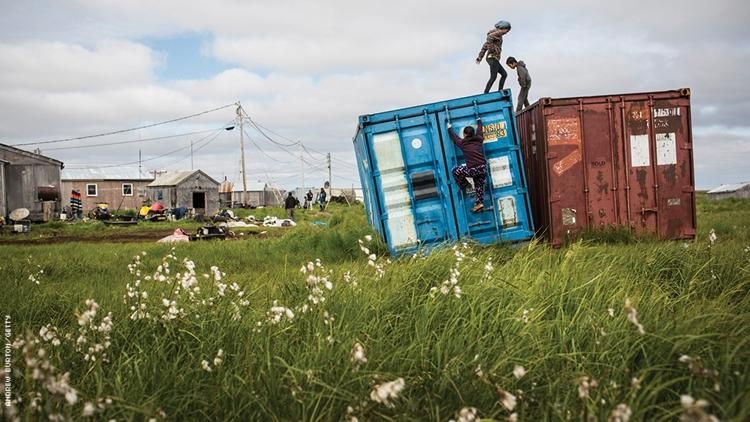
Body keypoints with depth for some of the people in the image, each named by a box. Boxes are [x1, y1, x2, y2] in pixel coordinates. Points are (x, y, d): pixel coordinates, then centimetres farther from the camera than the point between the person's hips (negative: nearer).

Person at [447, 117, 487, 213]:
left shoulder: (462, 143, 0)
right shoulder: (479, 139, 7)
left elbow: (454, 137, 19)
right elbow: (479, 130, 28)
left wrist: (449, 128, 37)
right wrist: (479, 120, 46)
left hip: (472, 170, -5)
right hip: (483, 168, 5)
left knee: (456, 170, 17)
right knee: (479, 186, 19)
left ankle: (465, 186, 23)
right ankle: (480, 203, 17)